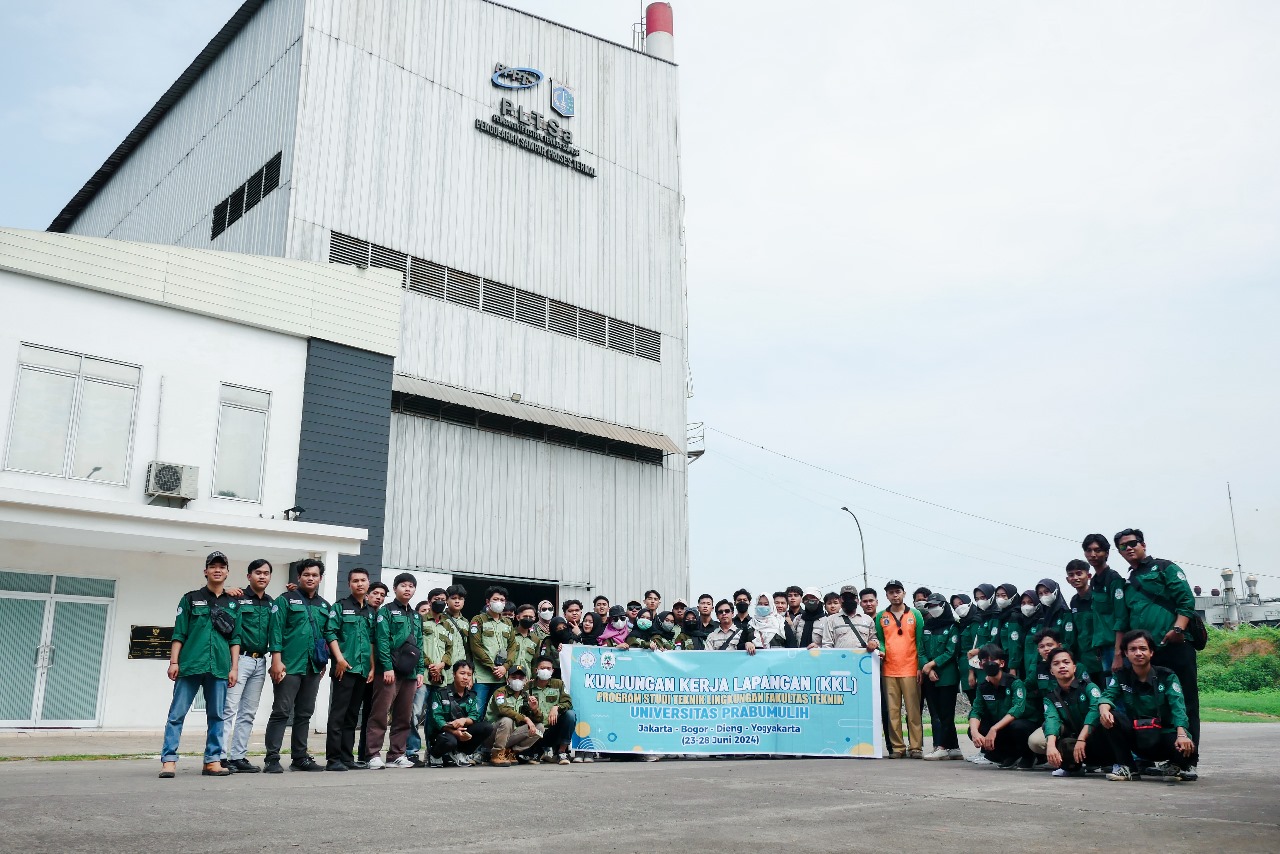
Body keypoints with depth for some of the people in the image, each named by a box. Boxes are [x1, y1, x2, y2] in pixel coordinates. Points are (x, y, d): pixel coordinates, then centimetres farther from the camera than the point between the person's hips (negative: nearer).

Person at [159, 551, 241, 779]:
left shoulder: (233, 604, 15)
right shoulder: (191, 598, 9)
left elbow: (235, 639, 12)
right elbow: (179, 634, 6)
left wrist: (234, 668, 5)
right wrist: (174, 662, -3)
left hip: (220, 667, 2)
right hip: (190, 665, -2)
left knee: (217, 715, 4)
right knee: (177, 713, -3)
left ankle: (212, 761, 9)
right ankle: (169, 760, 0)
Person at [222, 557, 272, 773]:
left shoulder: (271, 603, 13)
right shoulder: (237, 598, -4)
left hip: (260, 661, 6)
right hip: (240, 658, -6)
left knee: (248, 713, 8)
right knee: (229, 709, -8)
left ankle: (238, 756, 13)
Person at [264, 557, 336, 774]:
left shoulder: (324, 606, 17)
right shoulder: (285, 600, 0)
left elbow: (330, 633, 17)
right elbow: (276, 631, -7)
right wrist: (277, 661, -15)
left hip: (313, 667, 6)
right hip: (289, 666, -6)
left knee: (305, 714, 11)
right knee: (281, 712, -6)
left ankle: (300, 757, 18)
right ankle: (272, 759, -3)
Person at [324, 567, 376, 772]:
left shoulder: (371, 611, 17)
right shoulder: (340, 606, 0)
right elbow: (331, 632, -8)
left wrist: (372, 667, 11)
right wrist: (339, 658, -16)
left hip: (363, 670, 6)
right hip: (344, 668, -6)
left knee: (352, 716, 10)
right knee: (337, 714, -6)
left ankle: (347, 757, 14)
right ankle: (333, 759, -3)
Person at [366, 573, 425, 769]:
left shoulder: (416, 616, 21)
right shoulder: (386, 611, 1)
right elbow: (382, 640, -9)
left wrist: (420, 670, 10)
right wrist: (387, 667, -16)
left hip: (409, 673, 6)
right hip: (389, 671, -6)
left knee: (404, 717, 7)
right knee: (380, 714, -7)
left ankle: (397, 755, 13)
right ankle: (374, 755, -4)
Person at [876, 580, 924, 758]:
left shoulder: (915, 615, 7)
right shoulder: (881, 617, 11)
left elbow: (920, 642, 5)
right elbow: (880, 640, 14)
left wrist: (921, 667, -1)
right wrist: (880, 649, -9)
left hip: (911, 670, -2)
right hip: (889, 670, 2)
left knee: (914, 710, -3)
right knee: (893, 710, 1)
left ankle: (916, 747, 1)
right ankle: (897, 747, 6)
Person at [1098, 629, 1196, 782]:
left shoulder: (1167, 676, -5)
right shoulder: (1122, 676, 2)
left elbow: (1178, 707, -19)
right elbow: (1108, 695, -12)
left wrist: (1182, 735, -38)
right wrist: (1104, 709, -38)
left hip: (1164, 736, -2)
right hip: (1137, 738, 2)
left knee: (1185, 746, -36)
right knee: (1110, 716, -24)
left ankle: (1174, 765, 3)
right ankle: (1126, 767, -9)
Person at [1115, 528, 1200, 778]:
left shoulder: (1165, 568, 5)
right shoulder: (1128, 584, 22)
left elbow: (1186, 600, -6)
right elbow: (1126, 622, 24)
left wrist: (1178, 629, -19)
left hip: (1176, 645, -6)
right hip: (1146, 652, 6)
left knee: (1185, 703, -5)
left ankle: (1189, 760, -4)